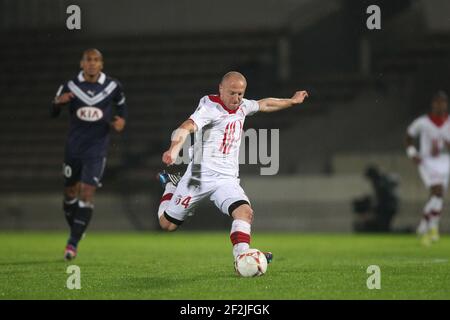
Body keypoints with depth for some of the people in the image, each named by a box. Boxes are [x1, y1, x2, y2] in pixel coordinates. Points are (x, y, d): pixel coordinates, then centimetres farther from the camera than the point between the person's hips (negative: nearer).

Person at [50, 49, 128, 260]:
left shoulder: (112, 87, -3)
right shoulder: (70, 87, -5)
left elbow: (121, 105, 17)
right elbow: (53, 114, 1)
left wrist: (121, 120, -4)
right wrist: (58, 102, -21)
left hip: (97, 149, -2)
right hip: (73, 147, 2)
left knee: (87, 193, -13)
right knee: (70, 191, 11)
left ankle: (73, 242, -10)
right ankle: (75, 231, 36)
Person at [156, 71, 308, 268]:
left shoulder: (242, 106, 11)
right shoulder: (210, 108, -14)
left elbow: (264, 105, 33)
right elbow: (187, 127, -31)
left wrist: (292, 101, 43)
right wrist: (174, 150, -50)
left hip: (227, 179, 5)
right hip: (201, 176, -5)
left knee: (245, 212, -24)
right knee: (167, 224, 7)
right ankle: (172, 185, 34)